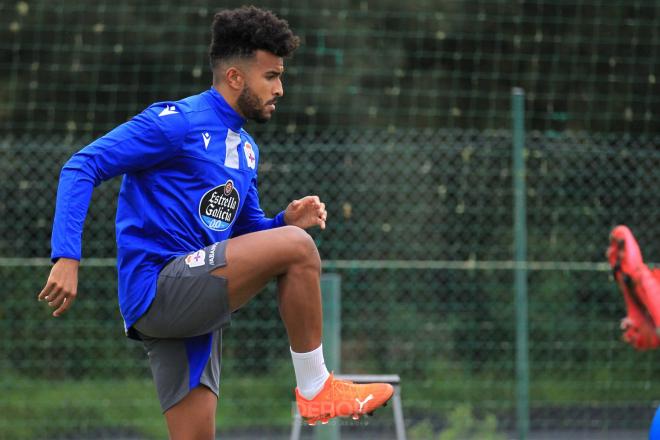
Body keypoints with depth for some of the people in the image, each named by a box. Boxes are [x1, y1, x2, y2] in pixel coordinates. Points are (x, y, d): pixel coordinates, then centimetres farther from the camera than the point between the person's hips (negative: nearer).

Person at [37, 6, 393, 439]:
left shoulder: (246, 148, 21)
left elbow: (246, 233, 28)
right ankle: (316, 388, -9)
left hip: (194, 311, 9)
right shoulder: (177, 121, -7)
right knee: (297, 248, -19)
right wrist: (67, 258, -23)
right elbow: (82, 167, -11)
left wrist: (286, 221, 4)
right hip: (157, 285, -9)